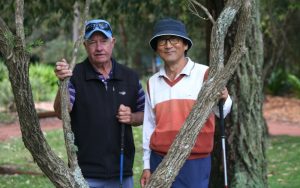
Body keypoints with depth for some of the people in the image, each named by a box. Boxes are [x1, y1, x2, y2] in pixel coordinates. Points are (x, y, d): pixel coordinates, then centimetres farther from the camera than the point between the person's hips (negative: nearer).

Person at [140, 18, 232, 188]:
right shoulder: (153, 82, 10)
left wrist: (223, 100, -40)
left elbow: (220, 111, -17)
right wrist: (147, 165, 14)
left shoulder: (204, 74, -6)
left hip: (195, 163, -4)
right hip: (160, 161, 4)